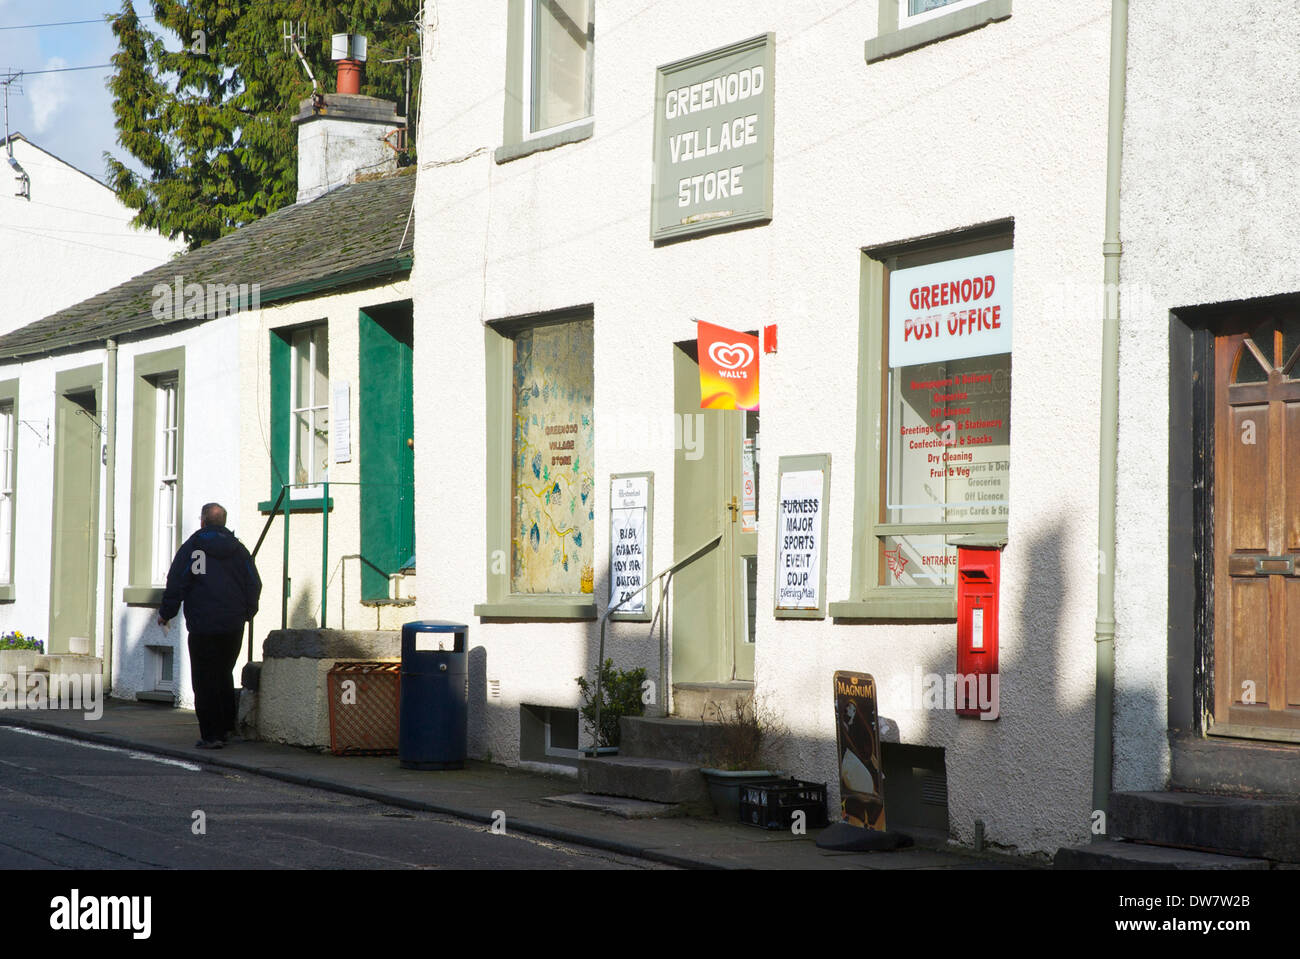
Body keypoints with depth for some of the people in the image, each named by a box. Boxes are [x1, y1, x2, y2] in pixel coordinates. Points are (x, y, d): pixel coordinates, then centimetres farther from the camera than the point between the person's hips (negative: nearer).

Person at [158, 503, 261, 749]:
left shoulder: (191, 548, -4)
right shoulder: (238, 550, 7)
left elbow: (176, 584, -7)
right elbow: (253, 585, 9)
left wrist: (165, 614, 6)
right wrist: (247, 612, 24)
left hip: (203, 626, -4)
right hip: (233, 625, 4)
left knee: (205, 680, -1)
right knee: (224, 676, 18)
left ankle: (211, 734, -5)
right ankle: (226, 727, 20)